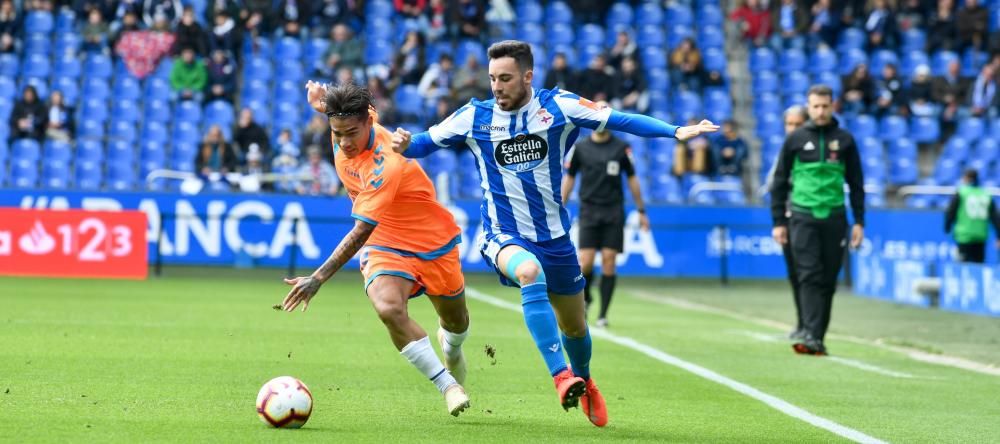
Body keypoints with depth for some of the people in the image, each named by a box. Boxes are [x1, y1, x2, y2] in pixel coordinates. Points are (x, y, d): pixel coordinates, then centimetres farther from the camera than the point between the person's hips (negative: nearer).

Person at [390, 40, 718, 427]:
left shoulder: (559, 107, -7)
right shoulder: (474, 117, -5)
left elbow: (620, 120, -9)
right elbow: (426, 142, 1)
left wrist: (676, 132, -19)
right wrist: (404, 145, -22)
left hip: (554, 237, 2)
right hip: (505, 238, -2)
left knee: (574, 326, 14)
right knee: (530, 272, -37)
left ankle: (583, 383, 47)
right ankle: (560, 376, -39)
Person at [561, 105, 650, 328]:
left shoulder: (621, 148, 3)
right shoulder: (580, 148, 4)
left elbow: (632, 179, 9)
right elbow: (569, 178, 10)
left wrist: (641, 210, 9)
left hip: (614, 212, 0)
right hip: (589, 211, 0)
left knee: (608, 262, -5)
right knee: (585, 262, -9)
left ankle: (603, 314, 0)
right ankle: (585, 297, 22)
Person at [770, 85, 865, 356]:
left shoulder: (844, 141, 8)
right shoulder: (796, 140, 5)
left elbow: (856, 184, 12)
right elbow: (779, 182, 8)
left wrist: (859, 222, 6)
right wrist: (778, 222, 3)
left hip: (834, 219, 2)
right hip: (803, 218, -2)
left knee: (828, 280, 3)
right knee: (809, 276, -12)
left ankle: (818, 339, 10)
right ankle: (811, 336, -19)